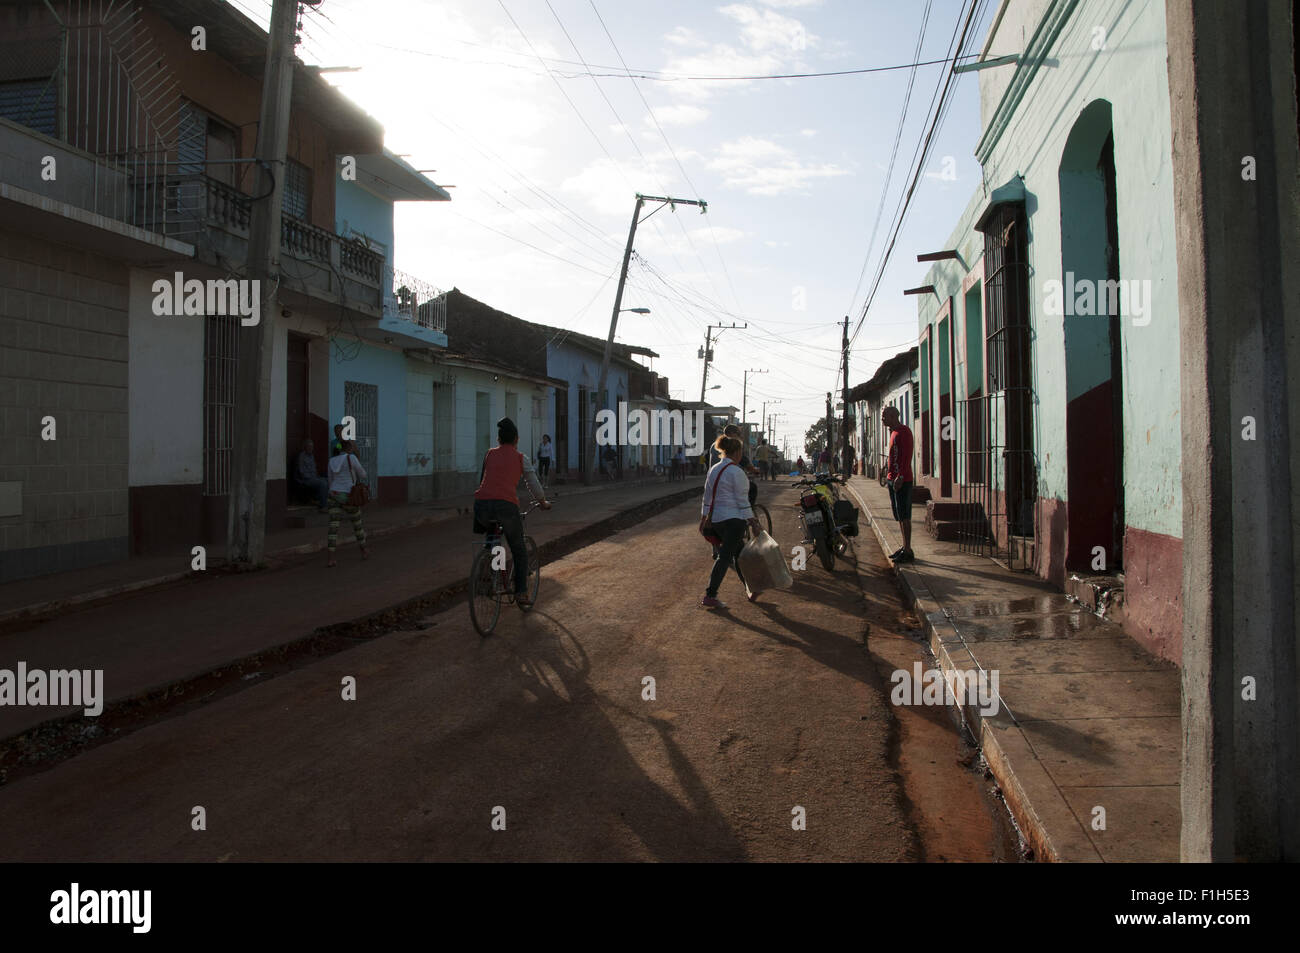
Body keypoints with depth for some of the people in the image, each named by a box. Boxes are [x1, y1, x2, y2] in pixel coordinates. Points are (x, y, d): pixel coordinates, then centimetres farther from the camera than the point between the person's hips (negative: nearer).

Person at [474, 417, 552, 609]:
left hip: (482, 504, 2)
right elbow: (534, 485, 20)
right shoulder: (520, 458, 15)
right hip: (506, 505, -2)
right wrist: (544, 503, 39)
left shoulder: (489, 454, 21)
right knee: (519, 552, 16)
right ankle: (521, 594, 10)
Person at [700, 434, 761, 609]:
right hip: (734, 518, -9)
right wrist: (752, 522, -9)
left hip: (717, 519, 9)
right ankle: (710, 596, -10)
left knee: (739, 551, 18)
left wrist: (704, 517, 20)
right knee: (725, 556, -7)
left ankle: (750, 589, 29)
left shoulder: (713, 469, 10)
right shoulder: (736, 471, -14)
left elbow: (707, 496, 14)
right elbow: (742, 500, -14)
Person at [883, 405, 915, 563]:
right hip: (893, 480, 10)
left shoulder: (904, 431, -12)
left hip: (902, 481, -10)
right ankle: (904, 547, 20)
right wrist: (888, 474, 21)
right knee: (899, 516, 13)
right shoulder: (893, 432, 18)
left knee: (904, 516, -8)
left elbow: (907, 456, -20)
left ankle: (908, 551, -5)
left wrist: (900, 476, -25)